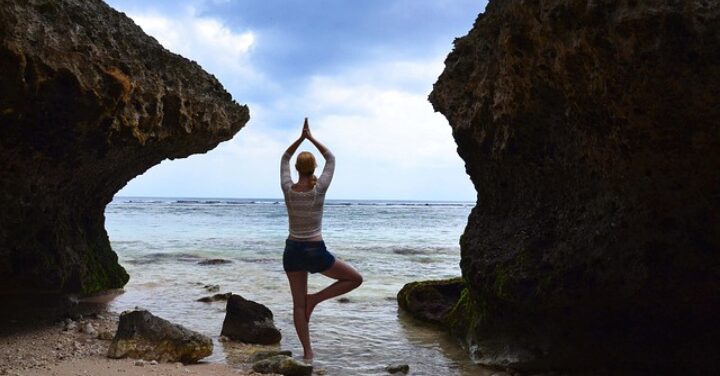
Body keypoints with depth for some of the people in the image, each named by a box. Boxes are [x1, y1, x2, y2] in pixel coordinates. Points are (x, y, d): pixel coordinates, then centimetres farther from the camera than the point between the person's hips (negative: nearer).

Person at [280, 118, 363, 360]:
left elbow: (284, 160, 12)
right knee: (355, 279, 12)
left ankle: (307, 351, 12)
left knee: (298, 304, 11)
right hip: (315, 251, -4)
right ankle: (315, 299, 1)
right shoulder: (319, 189, -13)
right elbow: (331, 160, 3)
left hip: (292, 250, 4)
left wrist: (301, 137, 9)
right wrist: (311, 138, 9)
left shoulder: (288, 189, -6)